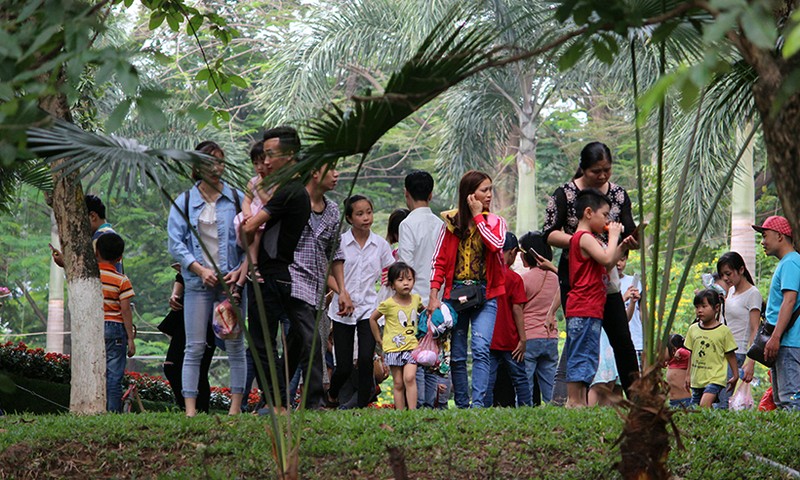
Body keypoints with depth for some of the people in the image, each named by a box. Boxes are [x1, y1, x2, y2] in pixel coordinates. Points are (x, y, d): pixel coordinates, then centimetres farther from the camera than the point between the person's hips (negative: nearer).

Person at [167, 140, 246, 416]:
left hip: (231, 280, 0)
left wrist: (240, 271, -9)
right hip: (197, 283, 0)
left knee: (235, 344, 0)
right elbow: (175, 243, 3)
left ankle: (236, 406, 5)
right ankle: (190, 408, -4)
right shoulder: (184, 202, 8)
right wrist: (200, 269, -10)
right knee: (195, 347, -3)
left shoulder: (237, 199, 7)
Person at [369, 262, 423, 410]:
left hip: (411, 346, 1)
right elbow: (373, 319, 6)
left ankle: (412, 410, -17)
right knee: (398, 384, 2)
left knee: (409, 378, -16)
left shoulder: (416, 299, 4)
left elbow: (422, 311, 28)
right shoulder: (388, 304, -8)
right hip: (393, 348, -1)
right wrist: (379, 340, 7)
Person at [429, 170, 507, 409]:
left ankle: (478, 403, -21)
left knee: (480, 349, -17)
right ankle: (461, 405, 12)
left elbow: (496, 244, -17)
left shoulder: (495, 222, 6)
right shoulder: (452, 223, 5)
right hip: (456, 294, 1)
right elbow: (439, 261, 3)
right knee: (457, 356, 4)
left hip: (485, 295, -1)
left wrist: (478, 217, -9)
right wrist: (433, 295, -6)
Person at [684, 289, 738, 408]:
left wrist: (735, 376, 1)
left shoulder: (723, 331, -4)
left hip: (715, 378, -5)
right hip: (697, 379, 5)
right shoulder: (693, 329, 9)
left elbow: (730, 355, 2)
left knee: (704, 404, -23)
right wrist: (688, 375, 19)